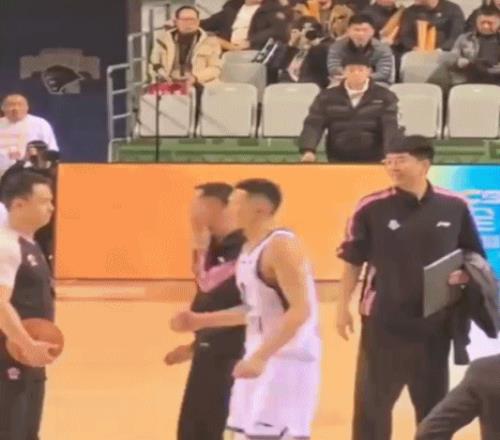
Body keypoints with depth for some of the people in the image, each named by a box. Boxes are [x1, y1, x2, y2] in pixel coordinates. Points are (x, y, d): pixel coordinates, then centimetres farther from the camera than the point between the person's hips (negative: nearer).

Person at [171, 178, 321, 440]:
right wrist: (202, 321, 20)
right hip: (262, 358, 10)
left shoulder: (281, 246, -18)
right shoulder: (250, 248, 13)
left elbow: (301, 310, -25)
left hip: (287, 360, -10)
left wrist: (260, 357, -30)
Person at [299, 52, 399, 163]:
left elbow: (390, 126, -9)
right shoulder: (327, 97, 5)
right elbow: (313, 125, -2)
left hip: (373, 162, -1)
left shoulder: (384, 97, 1)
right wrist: (308, 150, -21)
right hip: (337, 161, 1)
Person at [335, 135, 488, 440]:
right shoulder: (372, 208, -6)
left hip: (436, 320, 2)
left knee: (434, 401, 13)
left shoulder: (454, 207, -3)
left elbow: (474, 258, 9)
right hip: (383, 319, -2)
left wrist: (465, 276, -11)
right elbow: (353, 261, 2)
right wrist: (344, 306, 0)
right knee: (372, 400, 1)